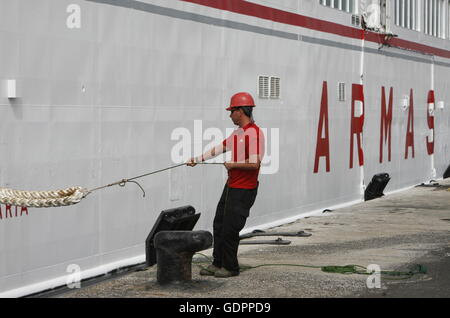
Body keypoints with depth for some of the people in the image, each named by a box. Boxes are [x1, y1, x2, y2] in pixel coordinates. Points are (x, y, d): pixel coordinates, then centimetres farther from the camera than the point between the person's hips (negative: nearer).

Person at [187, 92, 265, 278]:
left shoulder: (254, 133, -19)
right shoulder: (237, 132, 13)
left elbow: (254, 163, -27)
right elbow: (220, 148, 22)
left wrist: (232, 165, -14)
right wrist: (198, 159, 22)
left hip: (244, 190, -10)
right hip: (231, 186, 10)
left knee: (230, 229, -3)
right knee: (219, 225, 14)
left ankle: (231, 267, 10)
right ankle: (218, 264, 24)